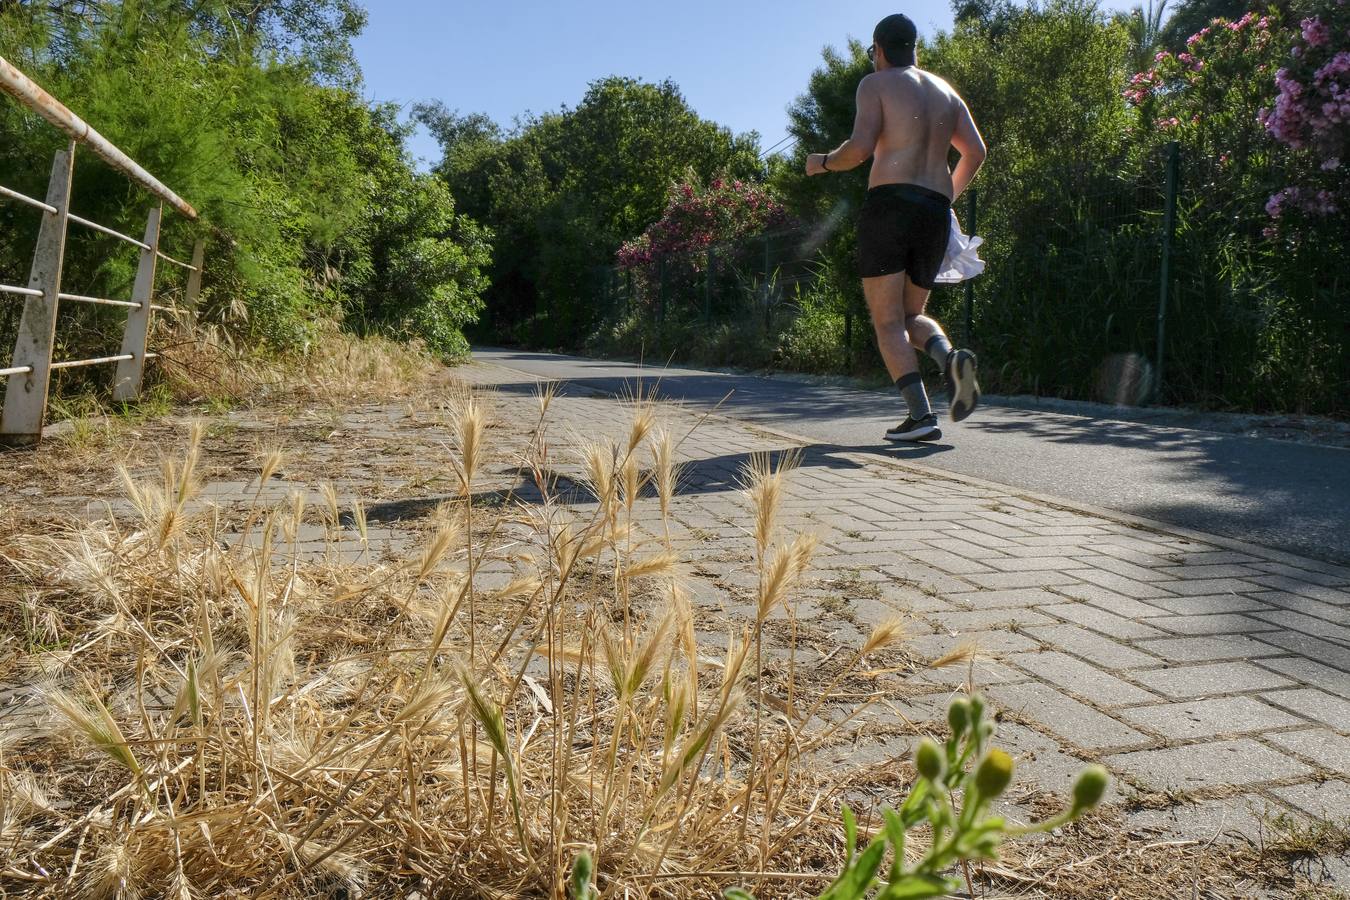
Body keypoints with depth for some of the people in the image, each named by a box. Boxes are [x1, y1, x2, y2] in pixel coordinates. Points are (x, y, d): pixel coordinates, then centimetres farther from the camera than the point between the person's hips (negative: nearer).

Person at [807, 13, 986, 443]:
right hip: (935, 215, 6)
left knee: (888, 322, -4)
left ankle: (920, 415, -19)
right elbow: (976, 152, 13)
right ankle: (950, 356, -16)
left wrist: (823, 163, 10)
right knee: (911, 316, 17)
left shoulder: (875, 84, 5)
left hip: (889, 204, -5)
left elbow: (860, 147, -9)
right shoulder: (946, 92, 22)